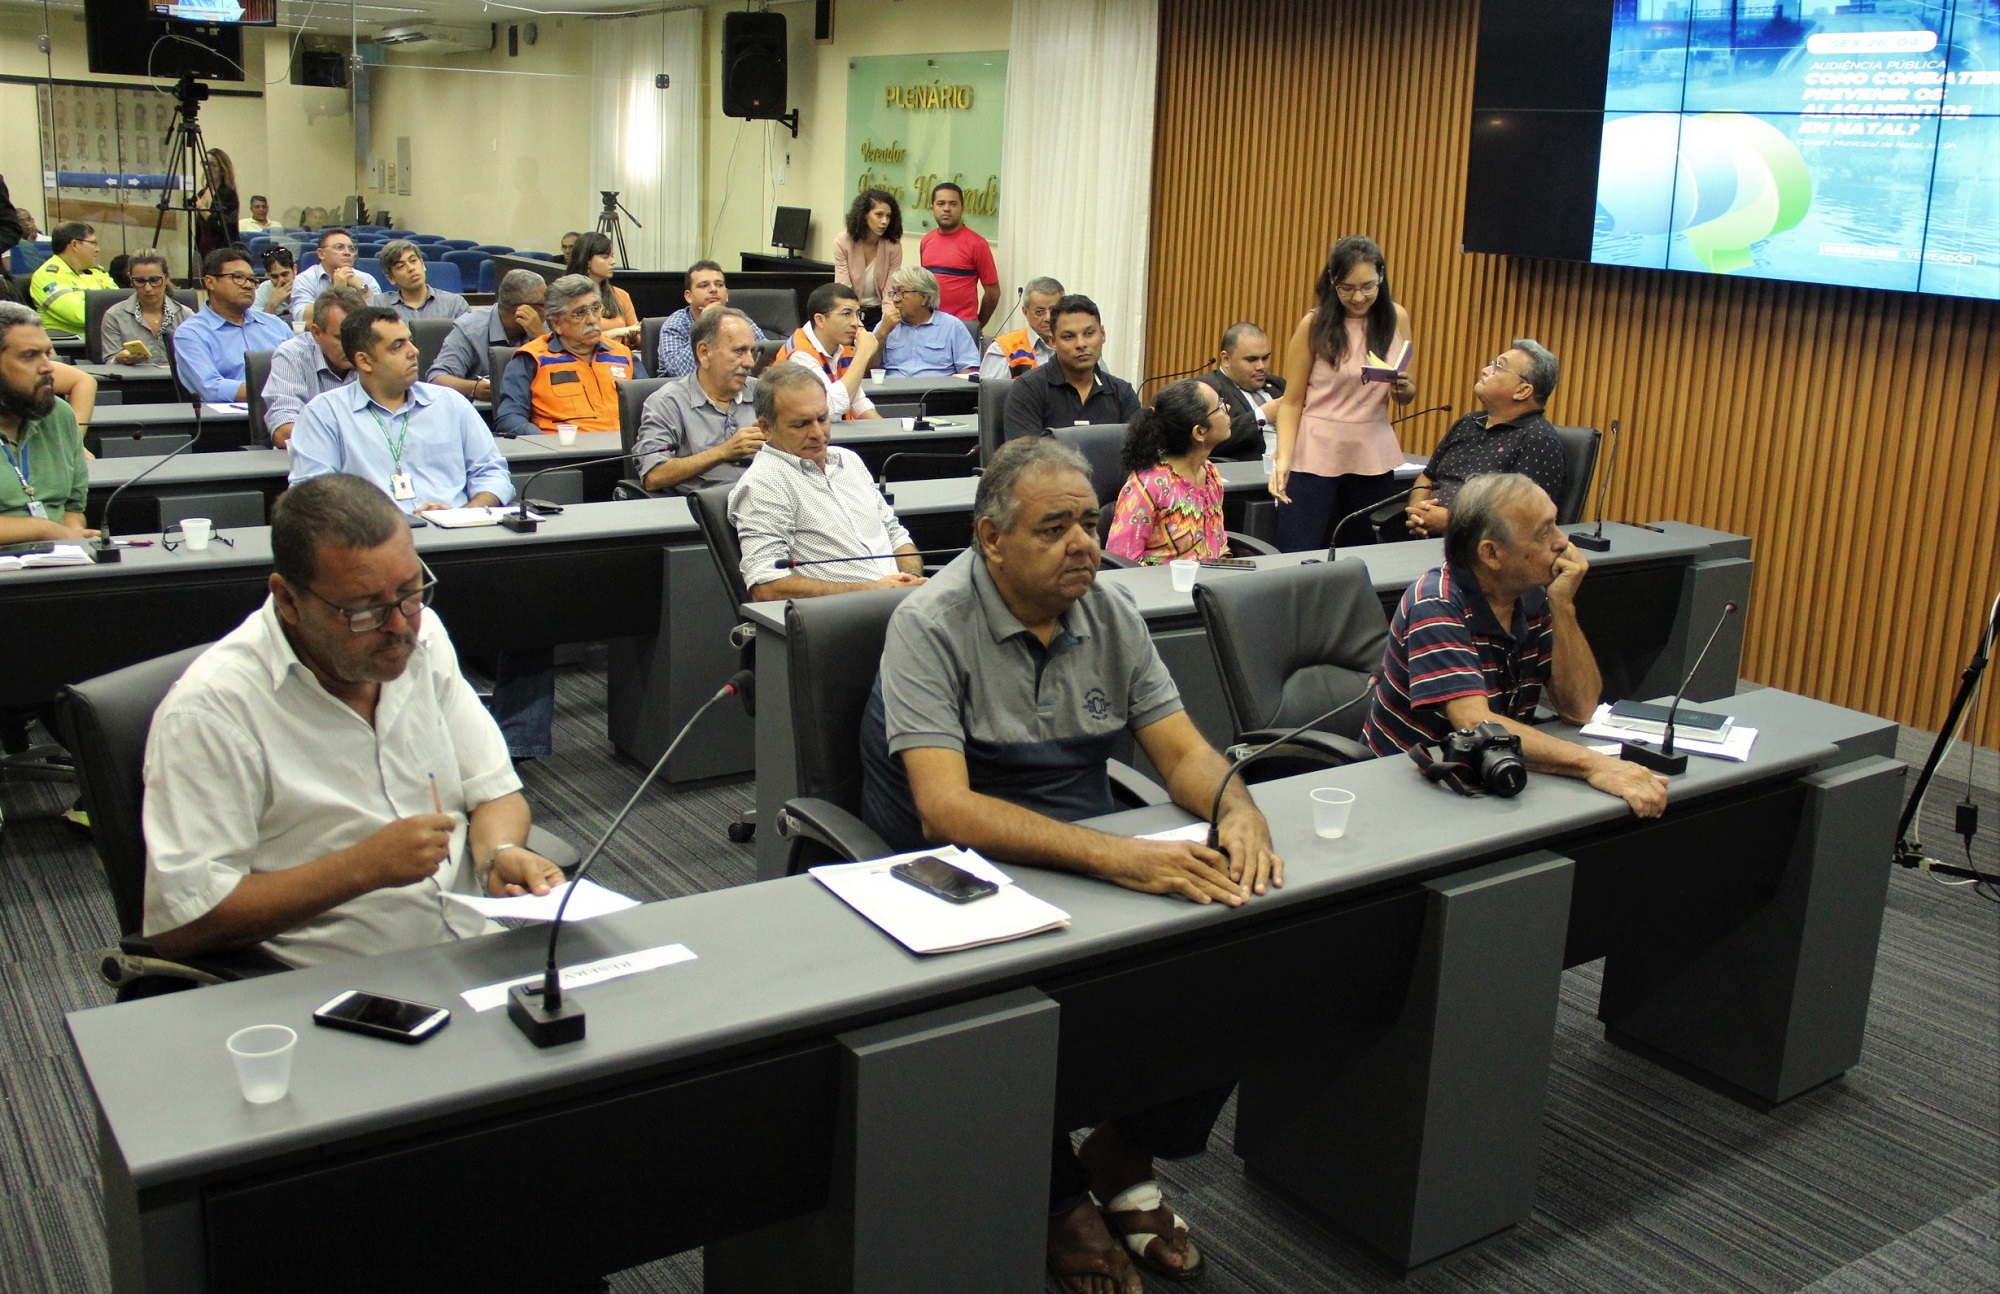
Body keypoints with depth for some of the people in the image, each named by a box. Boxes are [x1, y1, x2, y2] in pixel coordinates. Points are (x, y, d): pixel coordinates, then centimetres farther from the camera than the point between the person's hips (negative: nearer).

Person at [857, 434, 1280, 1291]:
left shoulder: (1111, 614, 4)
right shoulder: (931, 625, -15)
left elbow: (1183, 751, 5)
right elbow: (945, 808, -26)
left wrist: (1236, 807, -20)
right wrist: (1114, 856, -38)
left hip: (1090, 859, 5)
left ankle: (1126, 1157, 9)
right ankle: (1058, 1198, 0)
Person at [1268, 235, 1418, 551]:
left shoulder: (1396, 318, 6)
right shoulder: (1314, 324, -3)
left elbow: (1407, 397, 15)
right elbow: (1292, 401, -4)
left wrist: (1403, 387, -9)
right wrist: (1283, 458, -18)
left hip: (1373, 459, 3)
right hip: (1315, 456, -3)